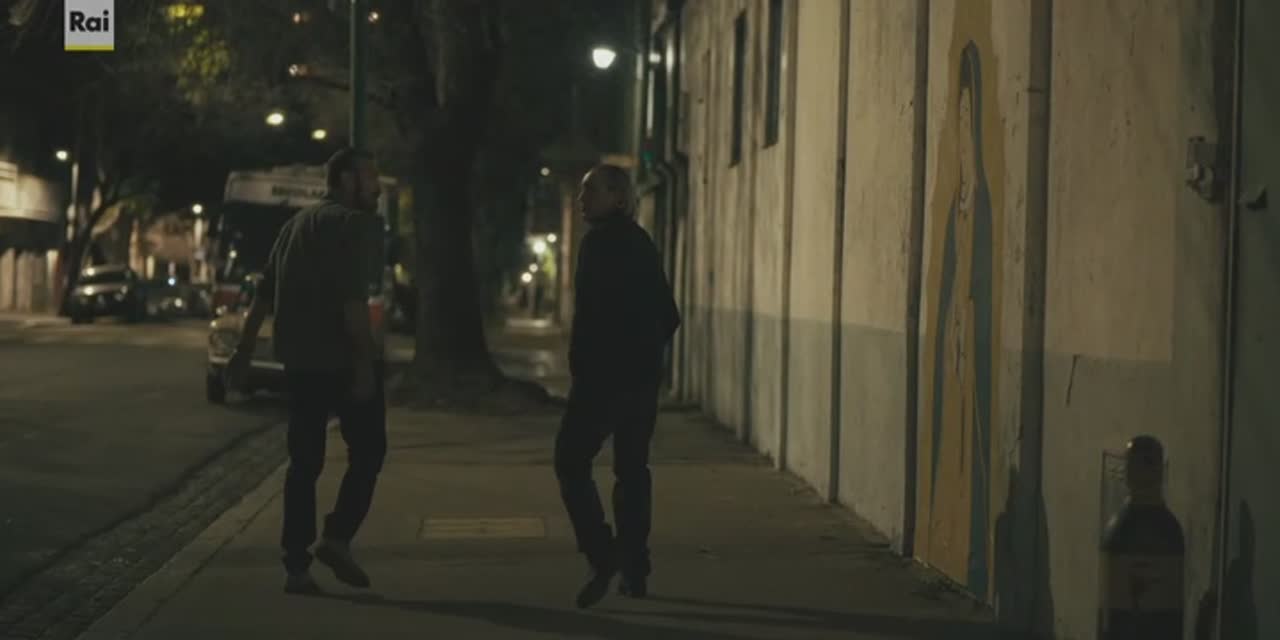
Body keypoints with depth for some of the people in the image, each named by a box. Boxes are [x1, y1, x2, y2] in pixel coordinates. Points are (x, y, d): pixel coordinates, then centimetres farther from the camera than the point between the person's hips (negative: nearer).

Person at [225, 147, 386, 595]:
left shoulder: (297, 223, 19)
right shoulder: (356, 223, -6)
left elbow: (264, 294, 18)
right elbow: (352, 298, -18)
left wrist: (244, 350, 19)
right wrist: (364, 361, -21)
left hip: (299, 359, 7)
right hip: (342, 357, -7)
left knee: (304, 461, 9)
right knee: (367, 450, 7)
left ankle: (297, 565, 6)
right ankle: (337, 538, -5)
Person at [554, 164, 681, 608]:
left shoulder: (600, 240, -10)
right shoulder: (642, 243, 15)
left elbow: (590, 312, -18)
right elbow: (669, 316, 18)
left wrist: (579, 367, -12)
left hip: (604, 374, -8)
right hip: (643, 375, 8)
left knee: (571, 462, -1)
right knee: (632, 468, 12)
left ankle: (602, 557, -13)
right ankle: (634, 570, 12)